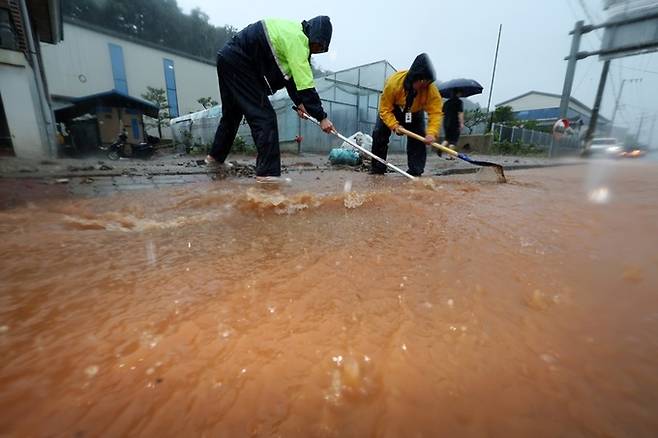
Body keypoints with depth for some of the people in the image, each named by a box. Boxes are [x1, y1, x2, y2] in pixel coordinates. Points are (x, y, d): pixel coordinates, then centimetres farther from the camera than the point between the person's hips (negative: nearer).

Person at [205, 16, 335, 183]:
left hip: (229, 60, 10)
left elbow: (290, 73, 15)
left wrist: (299, 102, 7)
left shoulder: (293, 32, 12)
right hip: (238, 63, -10)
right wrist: (322, 117, -22)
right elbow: (305, 84, -24)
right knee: (265, 116, -13)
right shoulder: (297, 39, -18)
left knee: (232, 113, 20)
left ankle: (216, 156, 36)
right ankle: (268, 173, -15)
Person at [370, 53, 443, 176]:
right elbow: (385, 108, -31)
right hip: (392, 110, 0)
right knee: (379, 134, -9)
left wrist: (432, 133, -51)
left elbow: (436, 112, -35)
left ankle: (415, 170, -4)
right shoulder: (394, 82, -37)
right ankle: (378, 168, 2)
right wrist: (394, 125, -43)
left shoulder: (431, 89, -33)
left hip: (415, 113, 1)